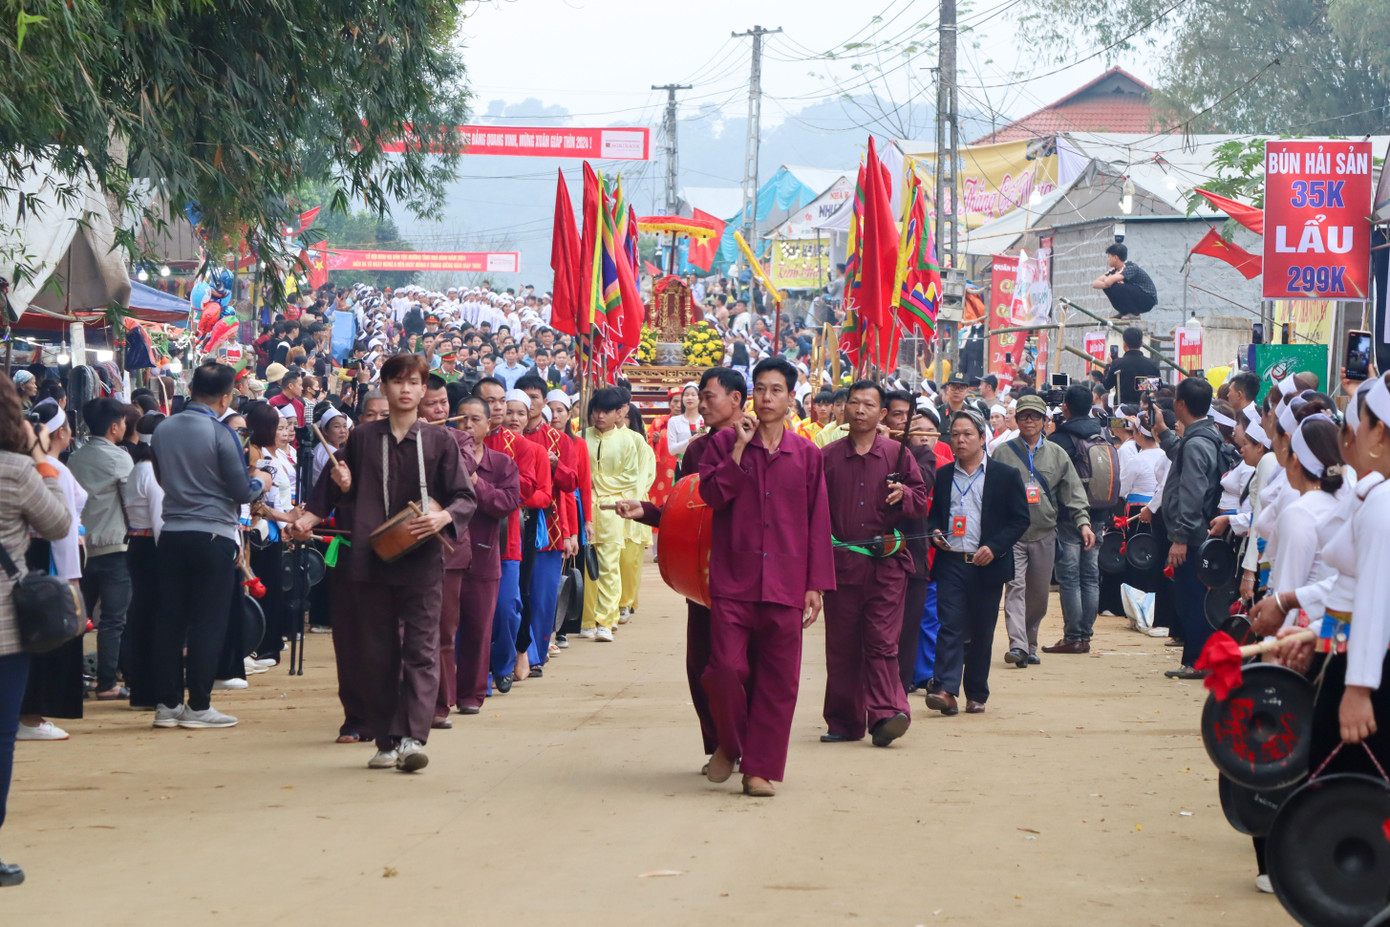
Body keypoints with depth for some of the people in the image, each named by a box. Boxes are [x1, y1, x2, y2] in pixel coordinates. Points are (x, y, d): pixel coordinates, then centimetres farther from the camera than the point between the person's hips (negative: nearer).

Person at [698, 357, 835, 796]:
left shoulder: (807, 455, 8)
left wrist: (816, 585, 4)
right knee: (726, 668, -10)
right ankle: (729, 744, 16)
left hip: (785, 586, 1)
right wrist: (740, 448, -11)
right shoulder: (725, 443, 7)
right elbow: (711, 493, -7)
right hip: (733, 579, -1)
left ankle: (760, 767, 10)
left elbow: (819, 523, 9)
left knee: (778, 679, 1)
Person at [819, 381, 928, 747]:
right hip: (841, 562, 2)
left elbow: (922, 503, 8)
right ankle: (844, 722, 10)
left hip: (886, 563, -2)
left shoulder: (898, 454, 7)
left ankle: (885, 714, -14)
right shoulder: (828, 456, 9)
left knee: (882, 641, -9)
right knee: (841, 645, 3)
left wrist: (904, 495, -13)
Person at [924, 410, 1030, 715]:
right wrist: (935, 533, -3)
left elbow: (1020, 519, 1)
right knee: (950, 626, -11)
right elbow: (933, 514, 20)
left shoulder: (1005, 476, 3)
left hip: (986, 565, -1)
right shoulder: (942, 476, 12)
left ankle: (976, 694, 15)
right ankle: (945, 690, -20)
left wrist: (994, 547, -11)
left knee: (981, 633, 5)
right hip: (951, 563, 1)